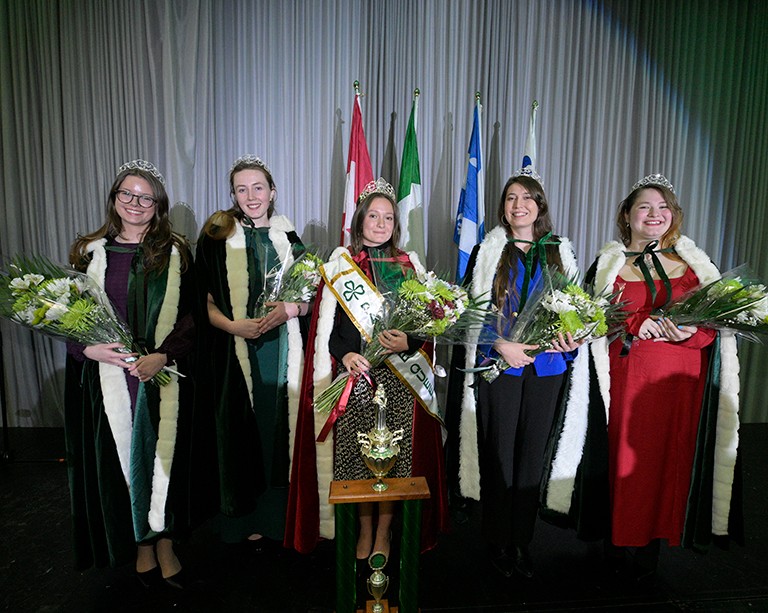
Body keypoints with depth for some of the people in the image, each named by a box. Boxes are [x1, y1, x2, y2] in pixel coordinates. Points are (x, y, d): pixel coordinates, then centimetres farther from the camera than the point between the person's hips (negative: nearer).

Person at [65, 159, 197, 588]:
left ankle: (165, 543, 25)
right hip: (108, 379, 1)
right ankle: (141, 545, 28)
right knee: (121, 457, 9)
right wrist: (89, 347, -12)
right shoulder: (90, 253, 6)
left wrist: (163, 355, -17)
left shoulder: (175, 254, 2)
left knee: (163, 455, 6)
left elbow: (191, 315, -3)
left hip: (164, 379, -1)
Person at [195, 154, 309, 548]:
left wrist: (289, 310, -12)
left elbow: (308, 298, 9)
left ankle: (281, 512, 25)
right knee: (243, 431, 5)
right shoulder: (216, 239, 1)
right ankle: (248, 519, 23)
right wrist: (235, 326, -18)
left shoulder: (288, 238, 8)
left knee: (282, 426, 6)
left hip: (283, 351, 2)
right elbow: (206, 302, 0)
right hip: (235, 353, -1)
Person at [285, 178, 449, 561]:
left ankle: (384, 532, 23)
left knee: (395, 453, 4)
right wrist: (344, 354, -14)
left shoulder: (410, 264, 10)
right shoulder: (339, 263, 6)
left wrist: (408, 342, -13)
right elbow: (326, 323, 2)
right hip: (353, 374, 0)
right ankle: (365, 529, 26)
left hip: (399, 376, 1)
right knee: (356, 451, 5)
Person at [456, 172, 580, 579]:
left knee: (532, 453, 10)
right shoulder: (486, 250, 2)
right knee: (500, 453, 4)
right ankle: (498, 542, 21)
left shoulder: (560, 251, 10)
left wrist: (571, 339, -6)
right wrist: (502, 344, -17)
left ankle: (522, 541, 26)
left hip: (546, 366, 3)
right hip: (499, 364, -2)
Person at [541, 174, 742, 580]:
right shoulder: (609, 264, 4)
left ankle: (651, 546, 22)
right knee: (626, 458, 3)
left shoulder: (692, 263, 12)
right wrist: (639, 324, -17)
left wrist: (691, 330, -12)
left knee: (669, 459, 5)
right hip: (628, 376, -2)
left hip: (682, 380, 2)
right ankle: (617, 539, 22)